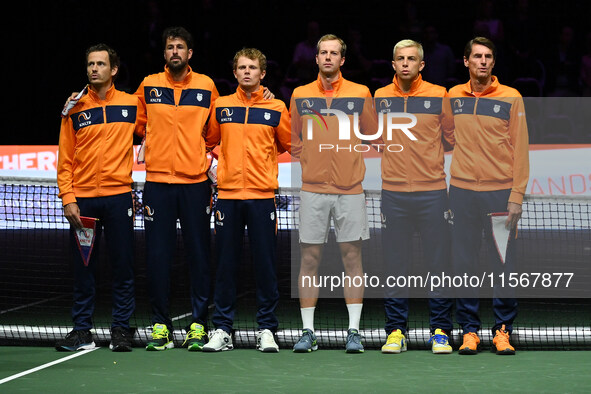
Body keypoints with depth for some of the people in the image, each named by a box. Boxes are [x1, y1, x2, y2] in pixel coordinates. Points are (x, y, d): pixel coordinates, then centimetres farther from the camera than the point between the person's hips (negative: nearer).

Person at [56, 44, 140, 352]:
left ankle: (121, 330, 7)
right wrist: (67, 198, -5)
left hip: (118, 196, -1)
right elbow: (65, 159, 5)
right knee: (83, 267, 4)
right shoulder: (75, 109, 6)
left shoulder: (131, 105, 5)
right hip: (82, 199, 1)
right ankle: (82, 331, 9)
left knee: (122, 266, 0)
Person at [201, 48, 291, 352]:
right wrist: (216, 167, 12)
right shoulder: (221, 106, 8)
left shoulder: (276, 108, 4)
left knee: (265, 264, 0)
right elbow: (209, 141, 20)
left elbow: (290, 145, 13)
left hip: (262, 195, -1)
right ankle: (222, 330, 7)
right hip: (227, 194, 1)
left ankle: (266, 330, 6)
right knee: (225, 264, 3)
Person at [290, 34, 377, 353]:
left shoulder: (360, 94, 4)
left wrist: (358, 164, 5)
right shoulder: (300, 95, 7)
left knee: (352, 257, 0)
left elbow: (374, 138, 11)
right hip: (312, 187, 1)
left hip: (350, 188, -1)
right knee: (309, 258, 0)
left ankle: (354, 331, 5)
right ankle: (308, 332, 5)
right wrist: (305, 163, 7)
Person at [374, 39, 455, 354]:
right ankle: (396, 331, 10)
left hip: (432, 190, -1)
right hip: (393, 192, 1)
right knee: (395, 263, 3)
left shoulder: (439, 96, 2)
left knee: (438, 263, 0)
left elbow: (452, 138, 11)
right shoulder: (380, 97, 7)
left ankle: (440, 331, 7)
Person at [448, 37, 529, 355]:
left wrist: (516, 196, -7)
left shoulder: (511, 98, 1)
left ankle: (502, 330, 8)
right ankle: (469, 330, 9)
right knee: (463, 263, 2)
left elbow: (520, 149, -1)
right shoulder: (453, 97, 9)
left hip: (500, 192, -2)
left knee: (502, 264, 0)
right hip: (462, 191, 2)